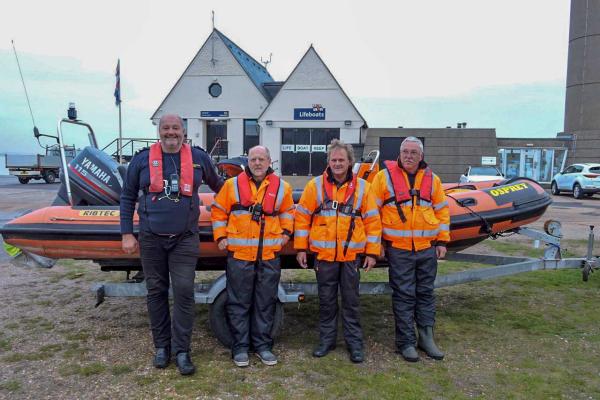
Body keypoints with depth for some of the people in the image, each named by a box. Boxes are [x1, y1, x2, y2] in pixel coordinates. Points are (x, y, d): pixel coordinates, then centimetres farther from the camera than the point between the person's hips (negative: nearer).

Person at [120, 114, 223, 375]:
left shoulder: (199, 157, 4)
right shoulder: (142, 159, 3)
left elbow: (216, 184, 22)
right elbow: (128, 197, 7)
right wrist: (127, 234, 2)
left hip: (185, 239, -1)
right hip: (151, 239, 1)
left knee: (184, 293, -6)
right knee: (156, 292, 9)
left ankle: (181, 351, 6)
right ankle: (161, 346, 24)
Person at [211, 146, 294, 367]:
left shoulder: (281, 187, 6)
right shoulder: (232, 184, 2)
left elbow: (288, 211, 21)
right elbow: (218, 211, 9)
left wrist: (285, 232, 10)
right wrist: (221, 237, 3)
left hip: (270, 256, 2)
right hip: (239, 254, -1)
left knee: (266, 303, 11)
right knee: (239, 303, 6)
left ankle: (263, 345, 24)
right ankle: (240, 347, 18)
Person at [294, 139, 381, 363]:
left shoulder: (362, 187, 1)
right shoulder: (315, 185, 1)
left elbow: (372, 221, 3)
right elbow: (302, 217, 4)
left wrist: (372, 252, 0)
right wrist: (301, 248, 1)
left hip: (352, 255, 0)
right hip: (324, 254, 1)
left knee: (351, 301, 9)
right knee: (326, 300, 12)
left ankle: (354, 342, 22)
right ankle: (327, 339, 27)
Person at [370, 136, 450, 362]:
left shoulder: (432, 179, 8)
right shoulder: (385, 176, -2)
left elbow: (442, 211, 13)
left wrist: (442, 241, 7)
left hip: (427, 248, 4)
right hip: (398, 249, -3)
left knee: (426, 293, 12)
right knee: (404, 296, 3)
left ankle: (426, 337, 25)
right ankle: (406, 342, 15)